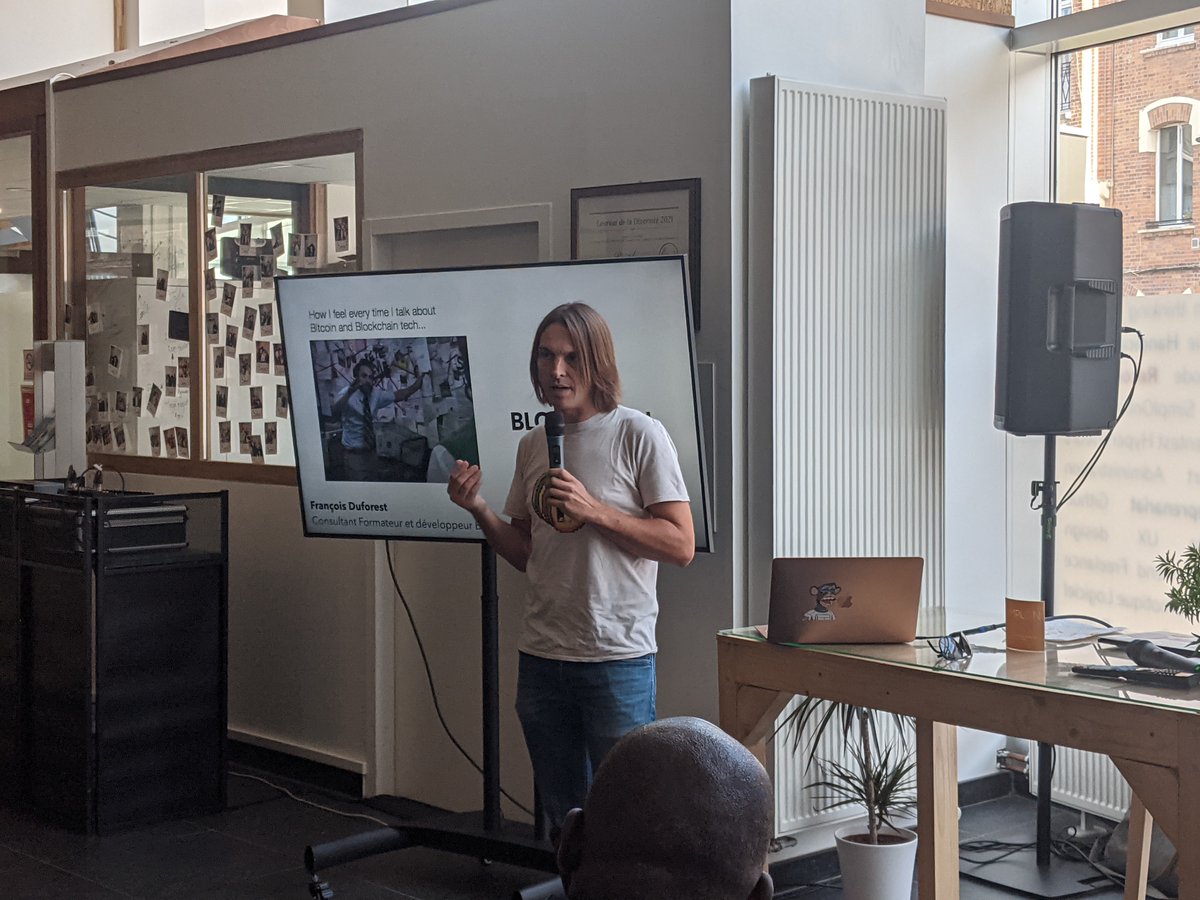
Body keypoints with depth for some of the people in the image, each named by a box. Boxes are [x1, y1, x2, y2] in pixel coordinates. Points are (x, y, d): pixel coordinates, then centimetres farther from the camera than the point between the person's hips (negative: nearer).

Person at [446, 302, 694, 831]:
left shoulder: (638, 435, -6)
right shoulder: (533, 445, 12)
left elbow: (681, 545, -10)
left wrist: (594, 510, -18)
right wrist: (479, 509, 1)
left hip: (617, 658, -6)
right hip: (541, 656, 6)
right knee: (563, 818, 15)